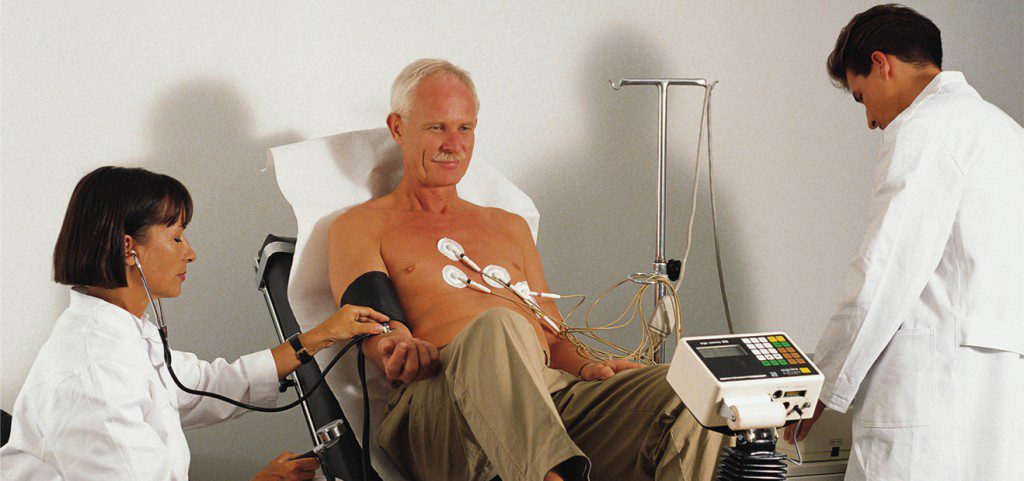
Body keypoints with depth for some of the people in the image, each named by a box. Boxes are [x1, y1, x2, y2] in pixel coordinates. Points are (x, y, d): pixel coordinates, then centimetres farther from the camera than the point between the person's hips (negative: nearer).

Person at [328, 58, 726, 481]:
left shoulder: (510, 228, 34)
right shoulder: (360, 227, 20)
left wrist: (586, 368, 2)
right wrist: (401, 354, -24)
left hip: (552, 391, 5)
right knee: (498, 327, -41)